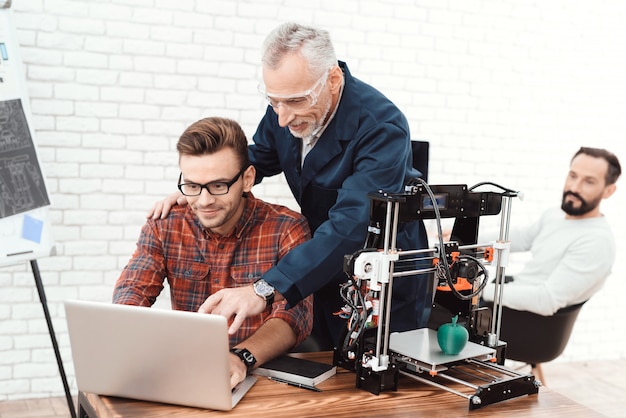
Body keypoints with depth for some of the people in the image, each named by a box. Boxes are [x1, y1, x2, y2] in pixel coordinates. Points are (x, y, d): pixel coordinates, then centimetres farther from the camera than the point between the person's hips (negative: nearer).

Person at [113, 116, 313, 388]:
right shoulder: (164, 227, 2)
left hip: (265, 370, -2)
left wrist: (242, 357, -35)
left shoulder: (286, 229, -7)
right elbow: (132, 293, -6)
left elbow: (295, 312, -16)